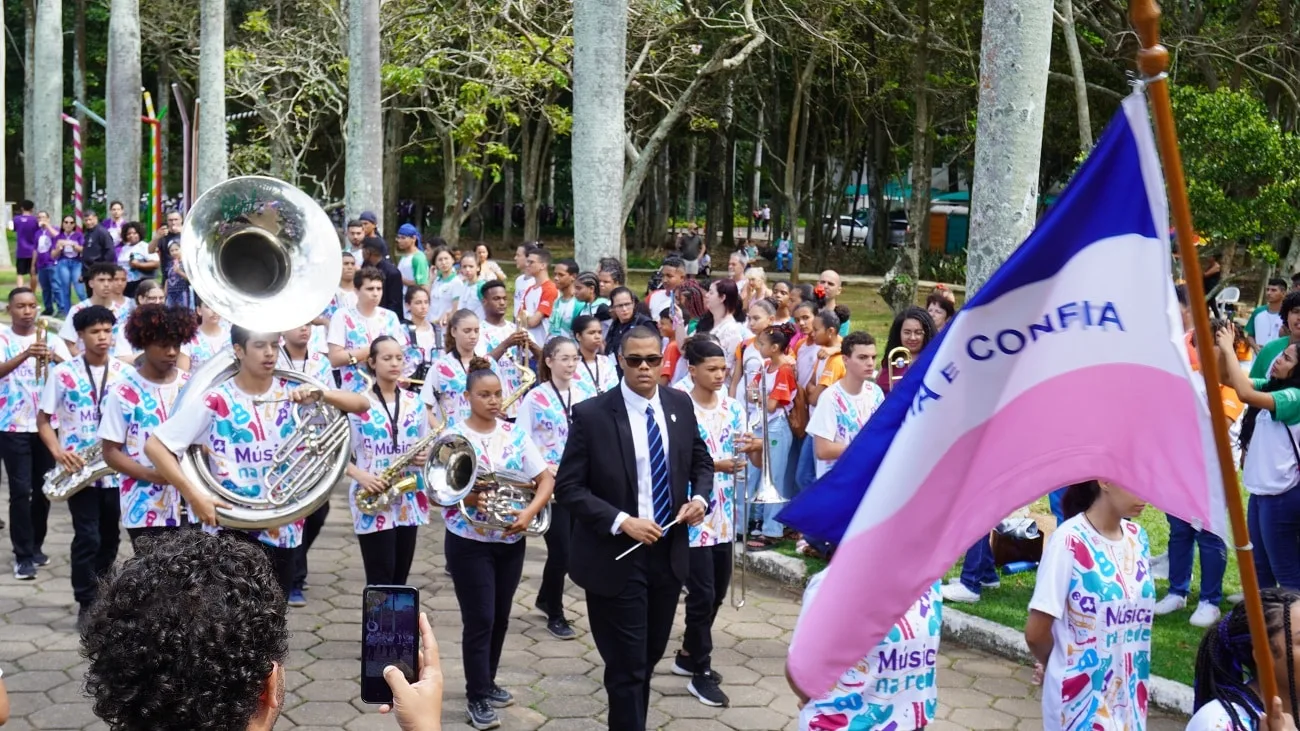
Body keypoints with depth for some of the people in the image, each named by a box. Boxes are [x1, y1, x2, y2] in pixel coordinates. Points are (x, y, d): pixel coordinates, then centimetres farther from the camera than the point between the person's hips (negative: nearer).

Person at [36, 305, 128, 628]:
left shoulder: (125, 372, 3)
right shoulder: (62, 373, -4)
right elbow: (43, 419, 0)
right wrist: (58, 453, -16)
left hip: (117, 469, 3)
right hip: (79, 470, -3)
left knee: (109, 538, 12)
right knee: (87, 538, -7)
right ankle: (86, 604, 5)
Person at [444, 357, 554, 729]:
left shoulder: (515, 434, 2)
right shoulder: (453, 436, -7)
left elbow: (546, 479, 2)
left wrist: (529, 511, -14)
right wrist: (469, 497, -27)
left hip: (511, 541, 4)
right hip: (469, 542, -4)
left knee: (500, 617, 14)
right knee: (480, 619, -3)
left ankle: (487, 683, 31)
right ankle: (476, 698, 8)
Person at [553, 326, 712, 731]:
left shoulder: (680, 404, 2)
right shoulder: (591, 414, -13)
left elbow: (701, 462, 15)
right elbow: (568, 487, -13)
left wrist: (700, 497, -6)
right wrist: (622, 522, -22)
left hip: (669, 552, 5)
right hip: (617, 556, -5)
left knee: (650, 656, 19)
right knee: (627, 665, 0)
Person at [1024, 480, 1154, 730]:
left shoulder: (1138, 538, 4)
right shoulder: (1070, 541, -18)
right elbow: (1036, 632, -14)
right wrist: (1059, 665, 4)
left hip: (1129, 695, 6)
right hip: (1082, 698, -6)